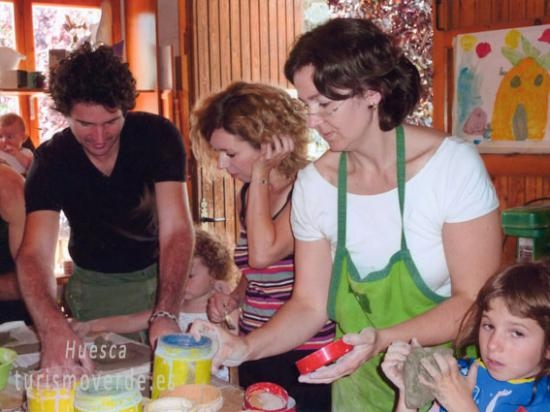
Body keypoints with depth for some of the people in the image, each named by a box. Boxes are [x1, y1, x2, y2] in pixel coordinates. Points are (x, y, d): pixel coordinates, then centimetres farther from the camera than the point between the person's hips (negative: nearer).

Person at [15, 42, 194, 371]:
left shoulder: (157, 136, -22)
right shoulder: (51, 162, -20)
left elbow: (176, 229, -31)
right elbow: (35, 252, -32)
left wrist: (166, 313, -47)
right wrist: (54, 328, -52)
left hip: (159, 273, 0)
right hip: (94, 284, 1)